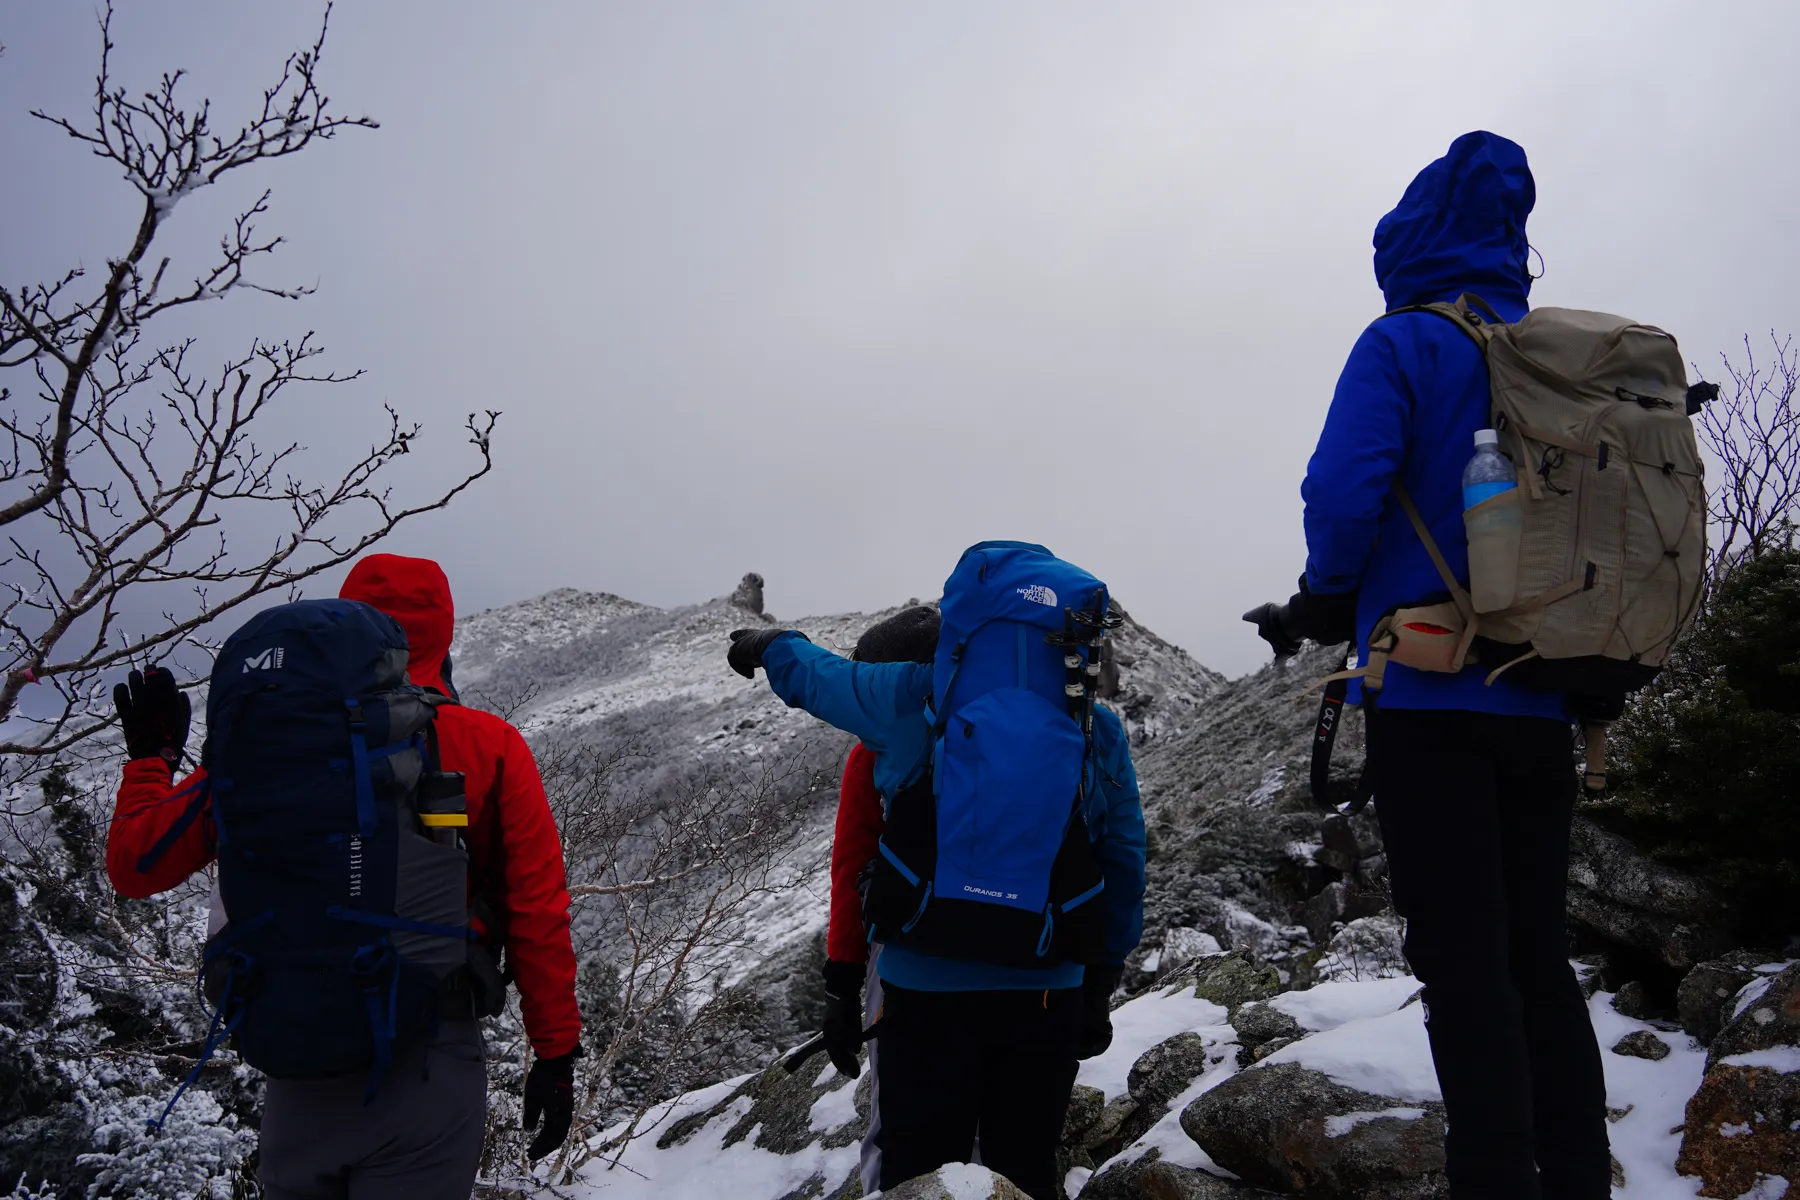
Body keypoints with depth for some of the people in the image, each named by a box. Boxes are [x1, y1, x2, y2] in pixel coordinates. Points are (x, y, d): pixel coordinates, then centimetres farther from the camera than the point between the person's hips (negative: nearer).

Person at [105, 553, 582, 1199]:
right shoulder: (490, 746, -5)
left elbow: (137, 867, 5)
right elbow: (538, 912, -6)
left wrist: (151, 754, 23)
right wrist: (556, 1053, 4)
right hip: (427, 1067, -2)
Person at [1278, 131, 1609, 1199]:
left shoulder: (1406, 347, -4)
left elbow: (1345, 489, -17)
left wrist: (1330, 600, 1)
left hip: (1431, 696, -6)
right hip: (1545, 701, 6)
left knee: (1464, 962, -3)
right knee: (1539, 958, 11)